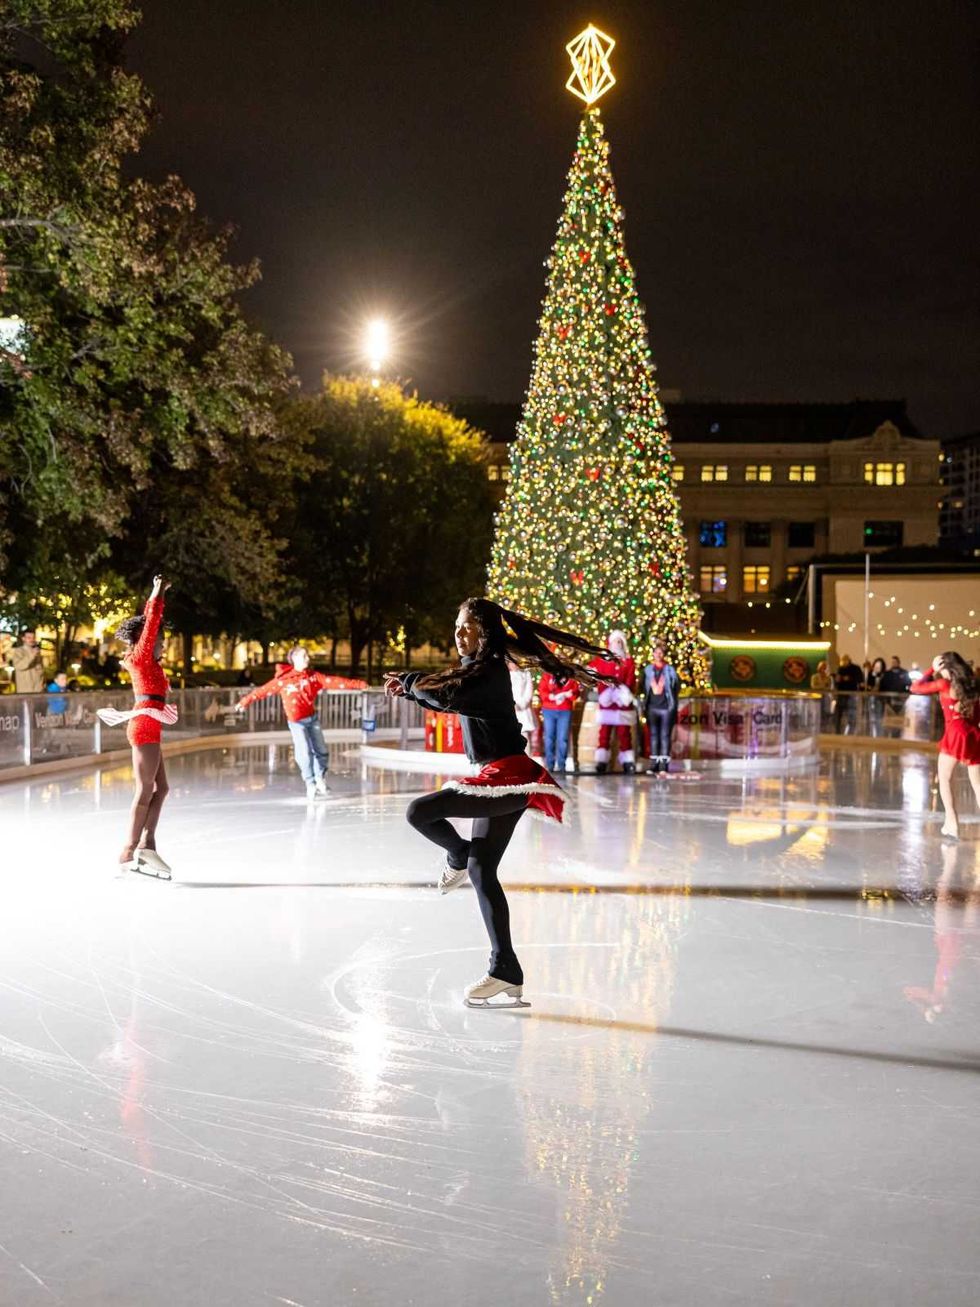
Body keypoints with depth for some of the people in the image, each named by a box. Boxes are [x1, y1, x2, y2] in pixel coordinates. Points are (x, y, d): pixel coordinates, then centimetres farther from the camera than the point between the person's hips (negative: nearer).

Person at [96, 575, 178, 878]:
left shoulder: (144, 660, 16)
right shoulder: (142, 656, -5)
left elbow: (149, 622, 25)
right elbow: (150, 624, -11)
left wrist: (157, 595, 27)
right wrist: (157, 594, -7)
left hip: (147, 727, 10)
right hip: (145, 725, -10)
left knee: (160, 788, 9)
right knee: (145, 791, -9)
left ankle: (146, 845, 4)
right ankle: (128, 854, -9)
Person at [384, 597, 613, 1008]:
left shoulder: (489, 672, -14)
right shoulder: (476, 669, 16)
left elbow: (448, 696, -27)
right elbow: (445, 695, 31)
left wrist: (410, 681, -9)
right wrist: (409, 688, 16)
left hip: (507, 776, -11)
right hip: (501, 779, 11)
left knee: (419, 812, -19)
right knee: (482, 872, 10)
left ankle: (458, 857, 13)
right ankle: (507, 975, 14)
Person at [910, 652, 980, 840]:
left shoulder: (944, 684, 0)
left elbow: (915, 687, 7)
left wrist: (932, 669, 10)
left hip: (955, 734, -4)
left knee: (945, 779, 8)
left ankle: (952, 823, -3)